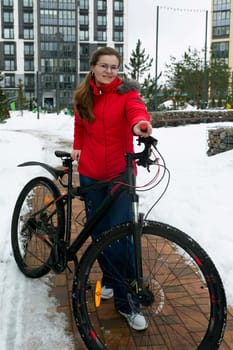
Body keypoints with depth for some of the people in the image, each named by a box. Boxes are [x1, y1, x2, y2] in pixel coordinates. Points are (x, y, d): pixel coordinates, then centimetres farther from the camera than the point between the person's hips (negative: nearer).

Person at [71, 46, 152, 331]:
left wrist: (140, 124, -48)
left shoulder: (127, 91, -5)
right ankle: (108, 278, 37)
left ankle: (126, 302, 5)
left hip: (120, 172, -3)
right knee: (99, 230, 11)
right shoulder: (83, 97, 7)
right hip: (91, 174, 4)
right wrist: (77, 147, 12)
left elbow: (136, 109, -27)